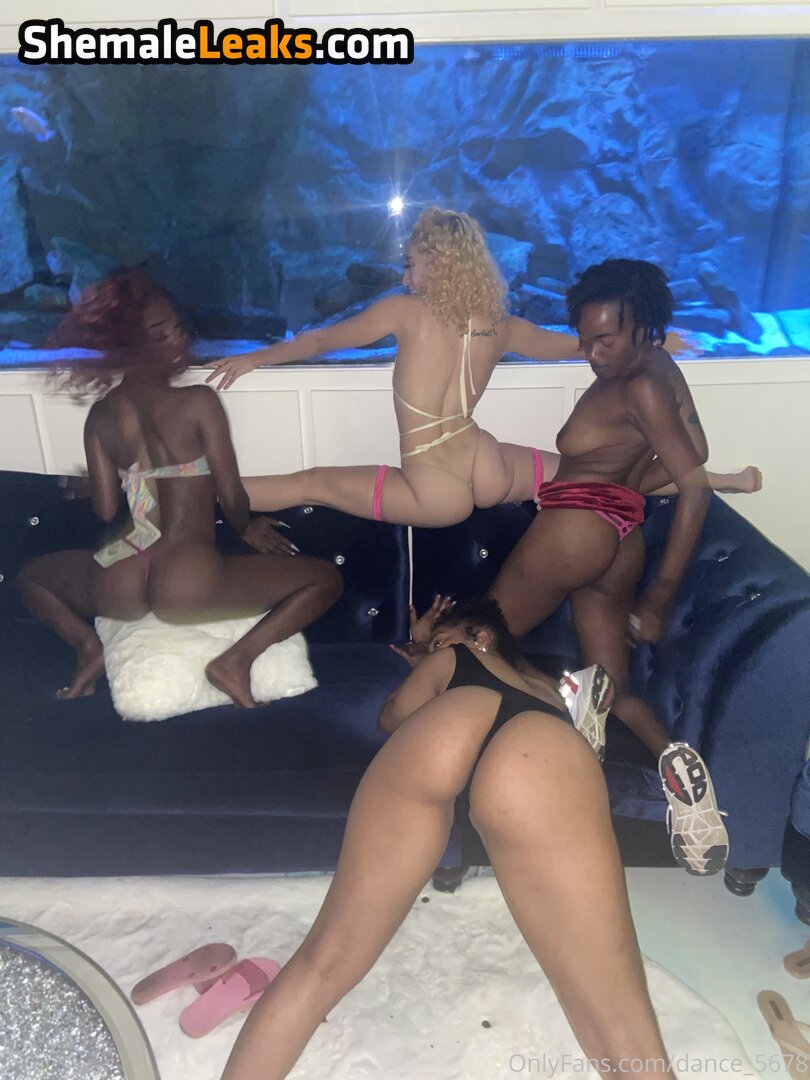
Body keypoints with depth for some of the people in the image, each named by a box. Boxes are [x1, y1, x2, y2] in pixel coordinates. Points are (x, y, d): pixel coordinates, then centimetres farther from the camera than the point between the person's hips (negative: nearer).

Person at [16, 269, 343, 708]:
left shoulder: (100, 415, 7)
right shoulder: (198, 402, -8)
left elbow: (105, 509, 9)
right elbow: (231, 497, -7)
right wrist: (247, 528, 15)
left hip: (116, 588, 5)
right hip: (188, 587, -4)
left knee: (30, 576, 37)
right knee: (326, 578, 11)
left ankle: (87, 643, 8)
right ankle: (236, 658, -5)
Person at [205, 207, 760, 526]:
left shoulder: (405, 311, -8)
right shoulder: (500, 324, 3)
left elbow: (323, 338, 3)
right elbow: (571, 344, 19)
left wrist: (255, 358, 18)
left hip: (436, 495, -4)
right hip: (492, 471, 4)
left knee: (308, 484, 3)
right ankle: (719, 479, 31)